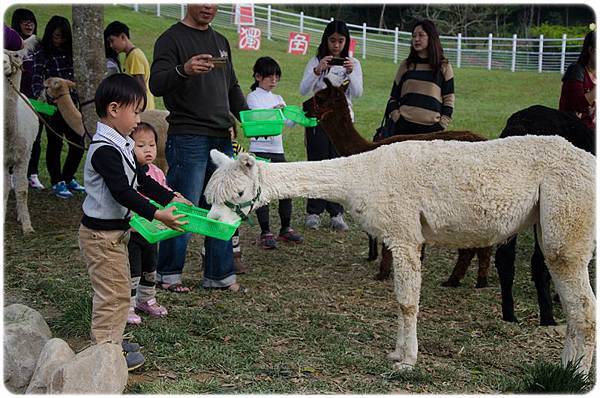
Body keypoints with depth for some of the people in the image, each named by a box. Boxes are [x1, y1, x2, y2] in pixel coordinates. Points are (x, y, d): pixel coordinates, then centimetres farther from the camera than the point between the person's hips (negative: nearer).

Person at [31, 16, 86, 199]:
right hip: (52, 107, -6)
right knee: (55, 144, 2)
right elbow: (37, 77, -19)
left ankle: (68, 179, 26)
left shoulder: (70, 52, 12)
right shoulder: (42, 54, -5)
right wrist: (39, 94, -37)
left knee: (78, 144, 7)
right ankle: (57, 183, 15)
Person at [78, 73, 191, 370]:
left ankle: (111, 342, 30)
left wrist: (172, 198, 8)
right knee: (113, 292, -4)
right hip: (100, 233, -10)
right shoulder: (105, 150, -23)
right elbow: (122, 192, -28)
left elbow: (141, 179, 16)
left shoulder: (121, 144, 9)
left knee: (119, 289, 19)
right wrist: (157, 215, -29)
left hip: (115, 231, 10)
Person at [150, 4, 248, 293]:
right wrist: (183, 70, -37)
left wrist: (246, 115, 8)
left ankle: (219, 275, 18)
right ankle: (167, 274, 12)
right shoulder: (172, 39, -5)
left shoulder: (221, 41, 18)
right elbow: (156, 85, -17)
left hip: (221, 139, 7)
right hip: (187, 138, -7)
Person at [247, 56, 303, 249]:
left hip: (278, 150, 6)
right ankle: (265, 232, 2)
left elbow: (289, 121, 5)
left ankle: (285, 228, 18)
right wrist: (273, 110, -38)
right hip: (260, 150, -6)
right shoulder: (253, 97, -1)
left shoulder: (277, 99, 16)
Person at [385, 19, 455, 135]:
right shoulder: (405, 65, 13)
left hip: (431, 128, -2)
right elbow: (393, 97, 16)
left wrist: (442, 125, -4)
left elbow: (448, 99, 6)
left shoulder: (444, 66, 7)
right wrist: (396, 116, 0)